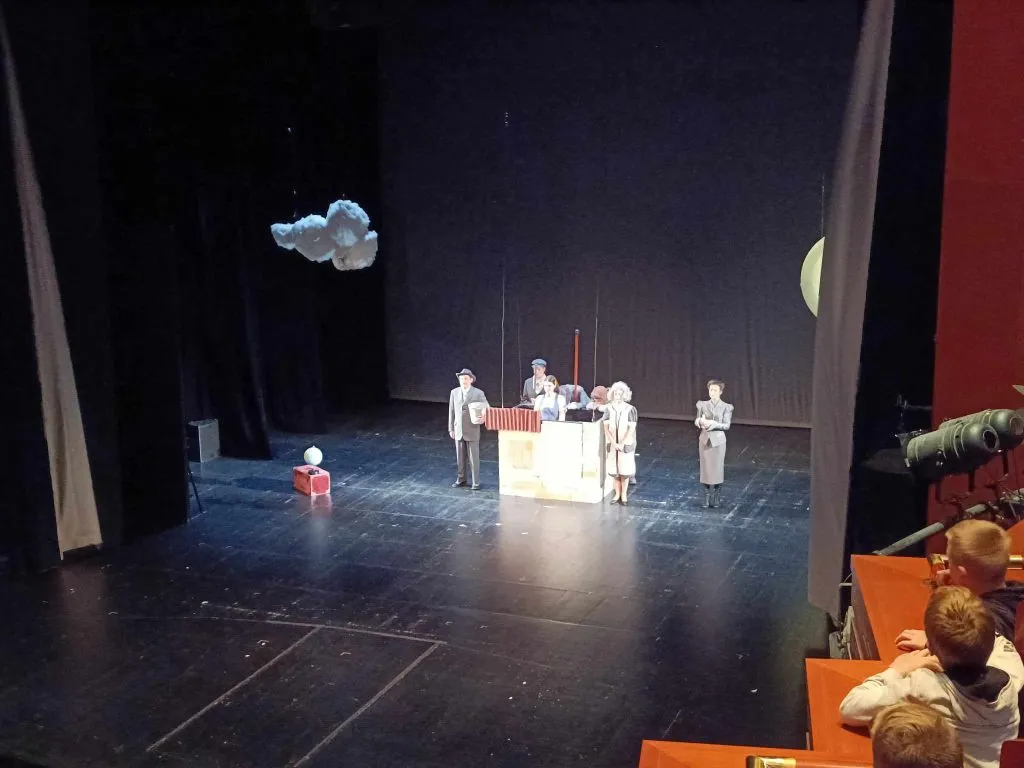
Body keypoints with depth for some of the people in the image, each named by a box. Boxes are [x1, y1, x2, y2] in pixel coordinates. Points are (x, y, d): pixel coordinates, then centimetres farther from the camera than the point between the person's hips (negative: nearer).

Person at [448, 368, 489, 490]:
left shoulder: (478, 393, -5)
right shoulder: (454, 392, 5)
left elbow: (487, 409, 1)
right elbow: (451, 411, 9)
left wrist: (483, 418, -20)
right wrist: (451, 429, 8)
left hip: (472, 430, -3)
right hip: (458, 430, 3)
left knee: (474, 457, 0)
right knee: (460, 457, 11)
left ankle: (476, 482, 9)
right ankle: (461, 479, 24)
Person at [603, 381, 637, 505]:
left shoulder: (630, 409, -9)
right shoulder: (609, 409, -2)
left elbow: (631, 429, -11)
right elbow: (606, 427, -4)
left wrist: (621, 444, -16)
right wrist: (614, 443, -14)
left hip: (626, 444, -2)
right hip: (612, 444, 2)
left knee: (624, 470, 2)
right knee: (615, 470, 7)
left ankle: (624, 494, 14)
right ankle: (617, 494, 19)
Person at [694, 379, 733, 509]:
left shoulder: (726, 407, -4)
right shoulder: (702, 405, 4)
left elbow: (726, 425, -7)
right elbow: (696, 421, 8)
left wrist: (713, 423, -21)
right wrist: (699, 421, -15)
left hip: (718, 440, -2)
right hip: (704, 440, 2)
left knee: (717, 469, 2)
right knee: (705, 469, 5)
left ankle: (716, 499, 14)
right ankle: (707, 498, 14)